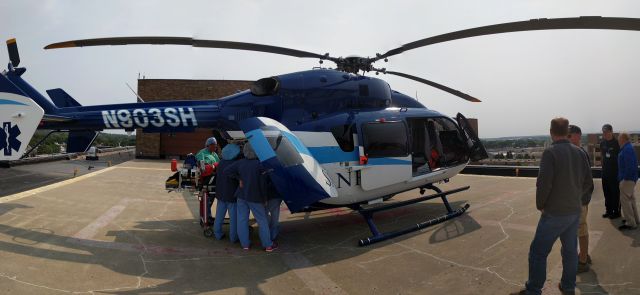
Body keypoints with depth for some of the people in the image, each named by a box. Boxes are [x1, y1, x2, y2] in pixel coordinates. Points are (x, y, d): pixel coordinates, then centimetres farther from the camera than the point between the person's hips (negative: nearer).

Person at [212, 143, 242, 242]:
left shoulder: (221, 163, 1)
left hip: (220, 193, 6)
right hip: (232, 195, -6)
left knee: (219, 215, 16)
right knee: (233, 217, 4)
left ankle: (218, 234, 25)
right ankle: (233, 237, 10)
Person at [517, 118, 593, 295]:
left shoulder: (550, 152, -16)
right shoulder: (579, 152, 3)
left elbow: (544, 183, -21)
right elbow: (588, 182, 8)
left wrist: (540, 205, -7)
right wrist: (576, 198, 18)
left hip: (555, 212, -7)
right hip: (575, 211, 7)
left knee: (538, 252, 0)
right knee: (570, 250, 18)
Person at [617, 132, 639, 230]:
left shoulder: (627, 149, -19)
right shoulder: (628, 148, 14)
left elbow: (629, 165, -26)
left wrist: (625, 177, -20)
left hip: (627, 178, -11)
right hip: (631, 178, 11)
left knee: (625, 199, -9)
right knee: (631, 199, 19)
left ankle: (630, 223, -6)